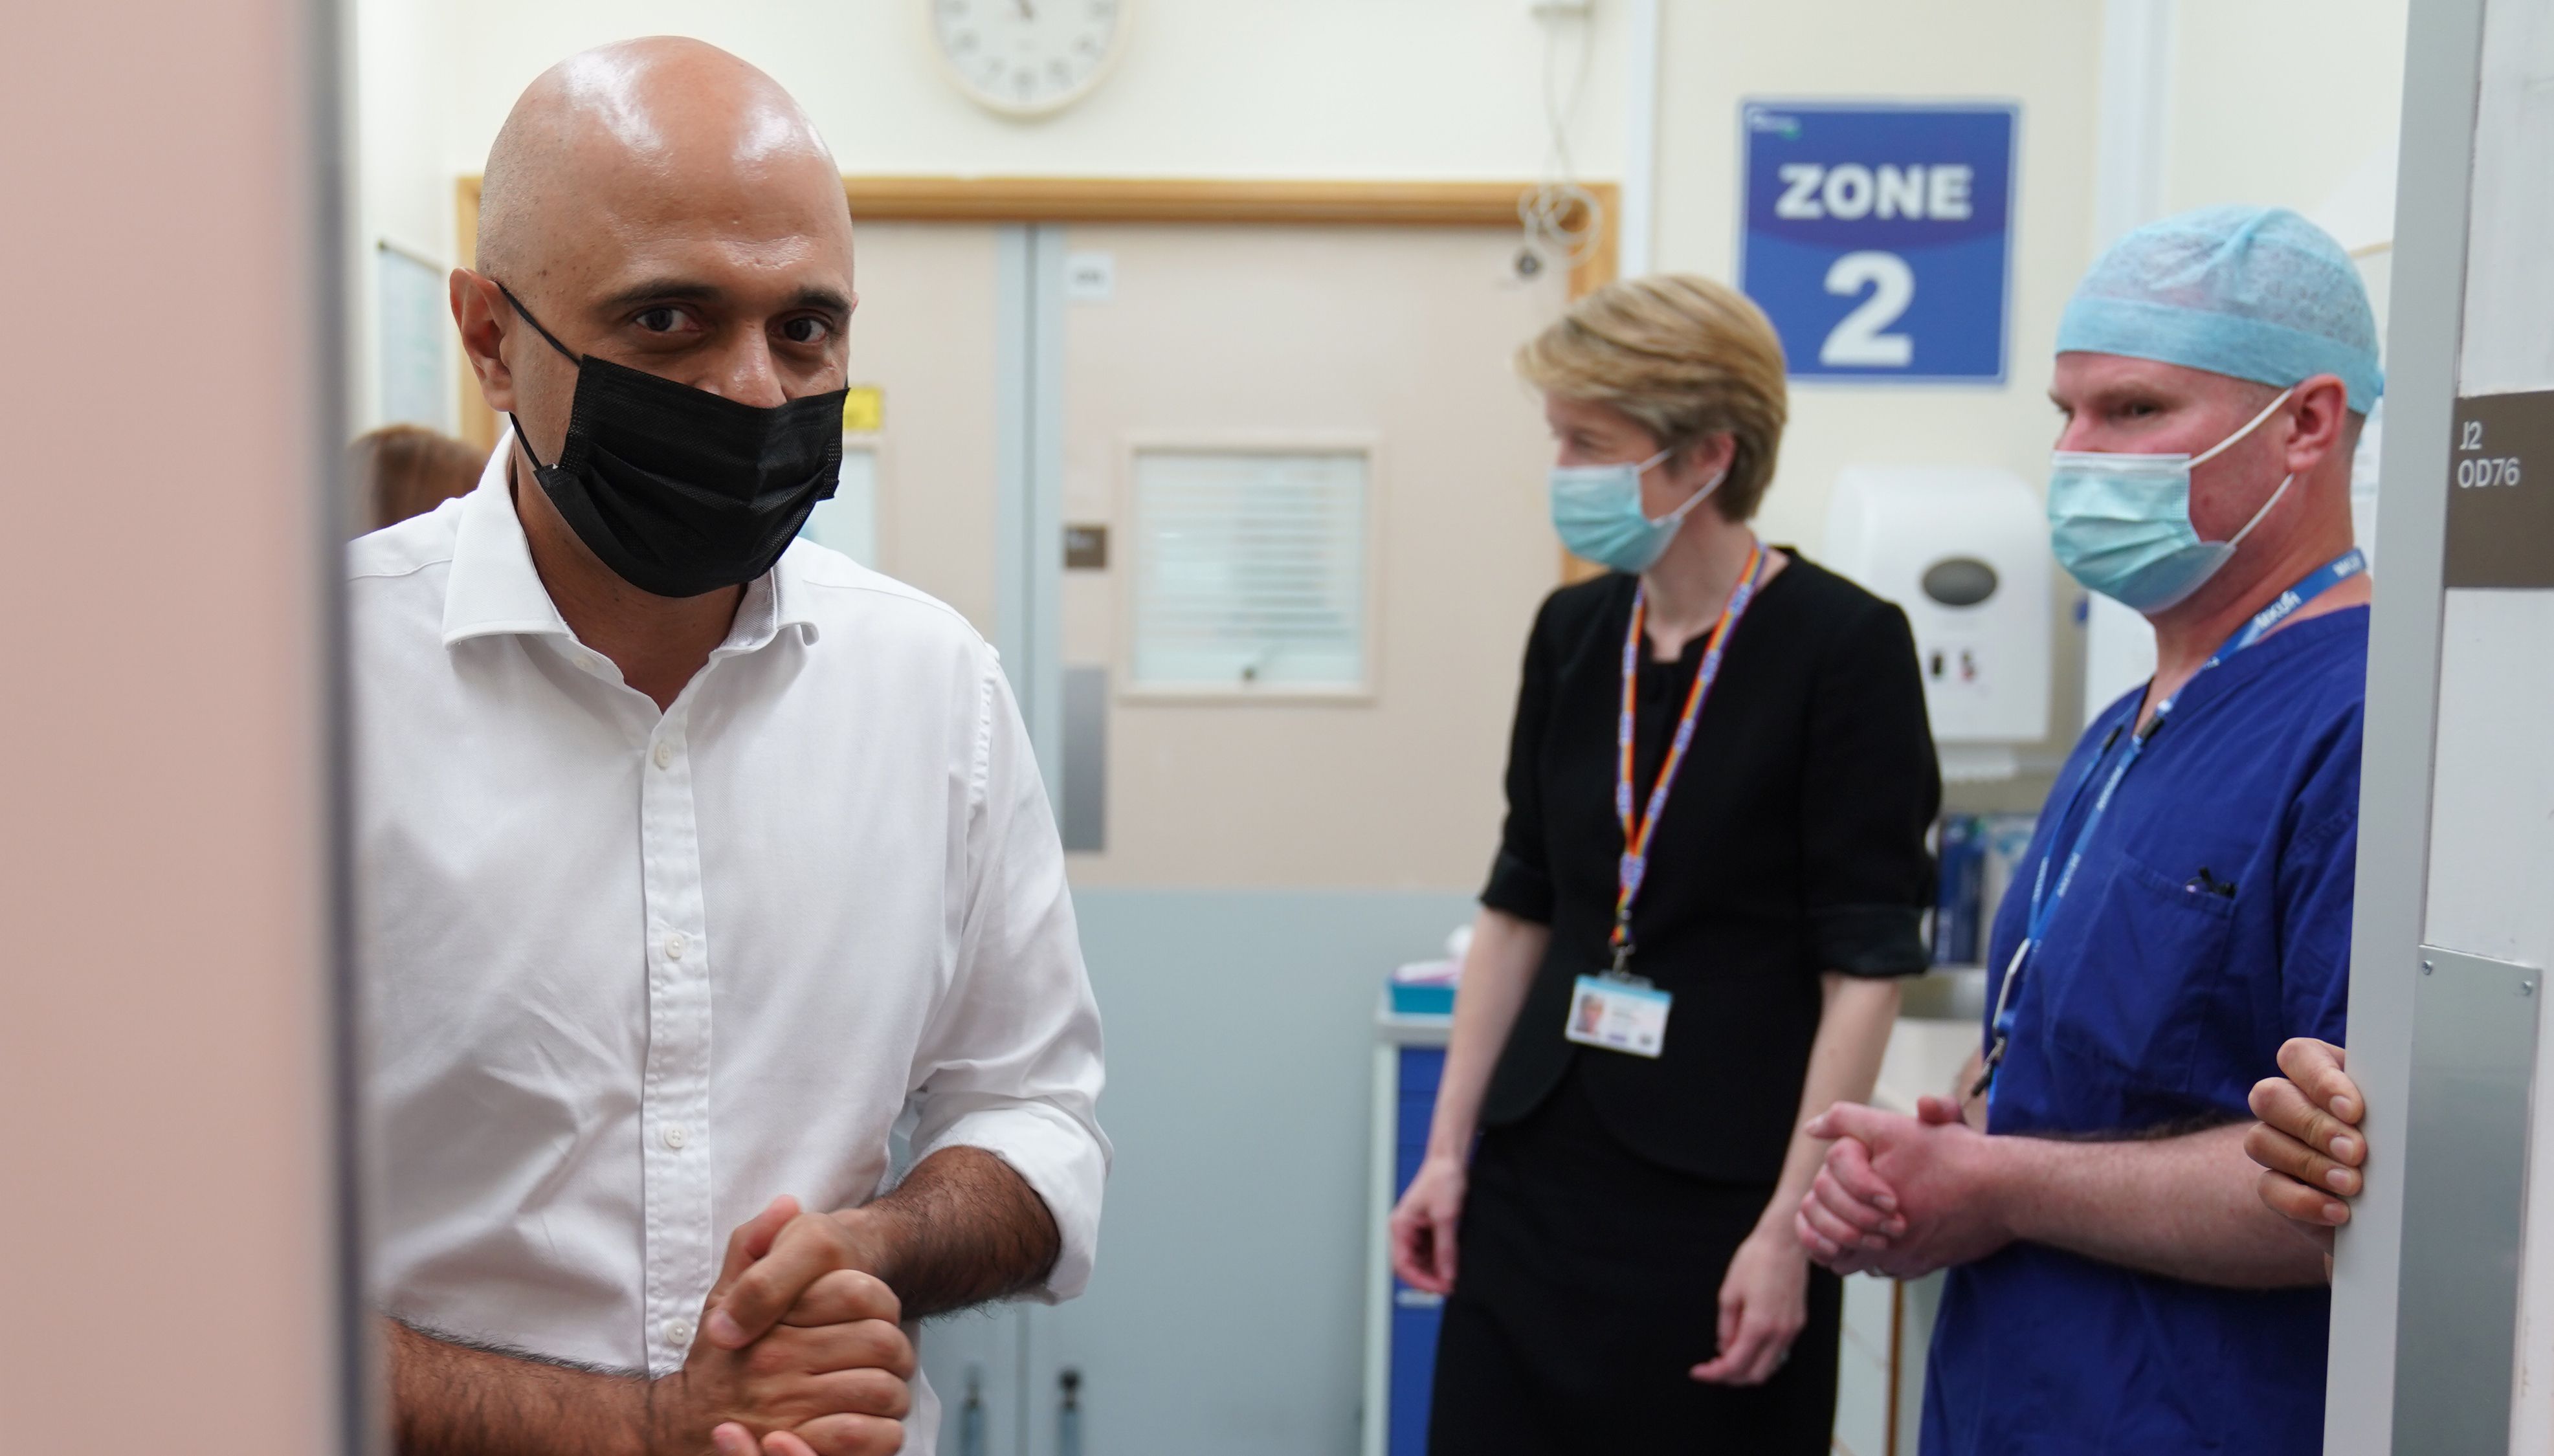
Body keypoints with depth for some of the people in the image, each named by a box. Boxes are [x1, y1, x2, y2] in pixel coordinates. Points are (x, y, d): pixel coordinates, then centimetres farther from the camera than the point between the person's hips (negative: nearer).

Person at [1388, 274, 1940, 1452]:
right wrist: (1447, 1148, 7)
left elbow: (1867, 964, -11)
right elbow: (1519, 905, 9)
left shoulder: (1843, 645, -11)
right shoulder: (1572, 632, 4)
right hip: (1538, 1172, 5)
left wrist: (1788, 1227, -14)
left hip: (1718, 1184, -4)